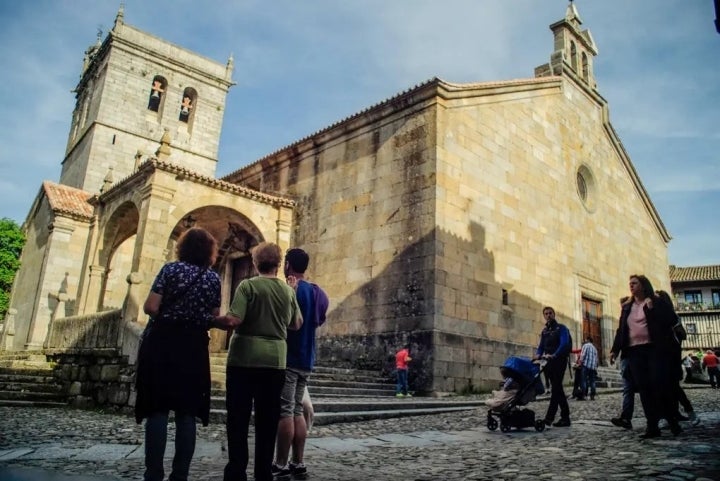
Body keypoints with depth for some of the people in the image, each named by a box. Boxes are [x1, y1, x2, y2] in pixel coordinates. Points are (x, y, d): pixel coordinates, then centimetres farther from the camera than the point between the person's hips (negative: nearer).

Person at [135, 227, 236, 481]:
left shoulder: (171, 268, 1)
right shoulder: (213, 278, 6)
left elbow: (150, 307, -8)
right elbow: (214, 319, 4)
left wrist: (168, 316, 12)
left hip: (162, 343, -1)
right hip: (194, 347, 2)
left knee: (157, 409, 2)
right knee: (187, 413, 6)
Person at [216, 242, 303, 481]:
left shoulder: (248, 285, -6)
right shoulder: (288, 290, 6)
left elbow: (235, 319, -15)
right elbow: (297, 325, 12)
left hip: (245, 358, -3)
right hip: (275, 360, 3)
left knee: (238, 418, 6)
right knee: (267, 420, 10)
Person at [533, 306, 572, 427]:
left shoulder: (561, 328, -3)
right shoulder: (544, 331, 18)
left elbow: (564, 344, -18)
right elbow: (541, 346, 15)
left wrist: (554, 355, -32)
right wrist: (538, 355, -7)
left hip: (559, 360, -7)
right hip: (550, 362, 7)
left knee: (556, 388, -12)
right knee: (557, 388, 9)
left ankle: (549, 417, -17)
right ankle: (565, 417, 14)